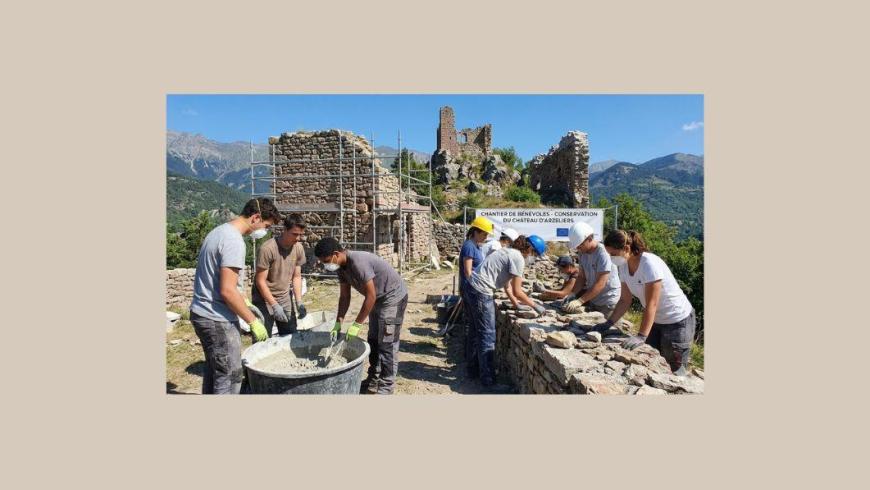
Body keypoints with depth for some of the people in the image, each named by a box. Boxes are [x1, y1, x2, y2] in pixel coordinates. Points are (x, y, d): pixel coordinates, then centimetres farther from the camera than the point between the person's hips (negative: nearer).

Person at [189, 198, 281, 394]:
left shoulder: (219, 231, 10)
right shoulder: (234, 241, -21)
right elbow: (227, 291, -25)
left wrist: (243, 301, 21)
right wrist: (253, 321, -16)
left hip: (202, 313, 10)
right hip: (218, 319, -10)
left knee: (213, 370, 22)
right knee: (230, 377, 0)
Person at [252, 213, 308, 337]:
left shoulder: (299, 248, -5)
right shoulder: (267, 249, -22)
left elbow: (296, 277, 3)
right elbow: (260, 281, -17)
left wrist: (299, 301, -6)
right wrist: (274, 305, -20)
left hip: (285, 298, 5)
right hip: (264, 299, -5)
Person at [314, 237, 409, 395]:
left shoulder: (358, 262, -31)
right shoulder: (342, 266, -4)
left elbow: (370, 296, -28)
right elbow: (344, 296, 3)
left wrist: (357, 324, -22)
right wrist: (338, 323, -4)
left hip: (394, 297, -9)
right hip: (378, 298, 9)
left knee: (387, 343, -5)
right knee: (373, 340, 15)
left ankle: (386, 388, 5)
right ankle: (373, 380, 28)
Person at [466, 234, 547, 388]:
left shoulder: (510, 252, 16)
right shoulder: (518, 258, -12)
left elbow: (507, 285, 19)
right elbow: (517, 292, -12)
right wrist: (535, 305, -1)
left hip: (472, 288, 10)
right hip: (481, 292, -10)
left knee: (478, 333, 20)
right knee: (487, 336, 1)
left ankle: (474, 369, 33)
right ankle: (487, 378, 12)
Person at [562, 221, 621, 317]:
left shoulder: (603, 254, -23)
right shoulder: (583, 253, 0)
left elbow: (600, 284, -27)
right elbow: (582, 277, 3)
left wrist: (580, 300, -31)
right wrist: (572, 294, -13)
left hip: (608, 303, -7)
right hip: (592, 299, 7)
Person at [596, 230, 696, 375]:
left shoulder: (649, 264, -29)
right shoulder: (624, 266, -7)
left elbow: (651, 304, -30)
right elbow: (625, 300, -2)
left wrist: (641, 336, -33)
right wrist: (609, 323, -10)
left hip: (678, 321, -7)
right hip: (656, 320, 7)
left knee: (673, 371, 2)